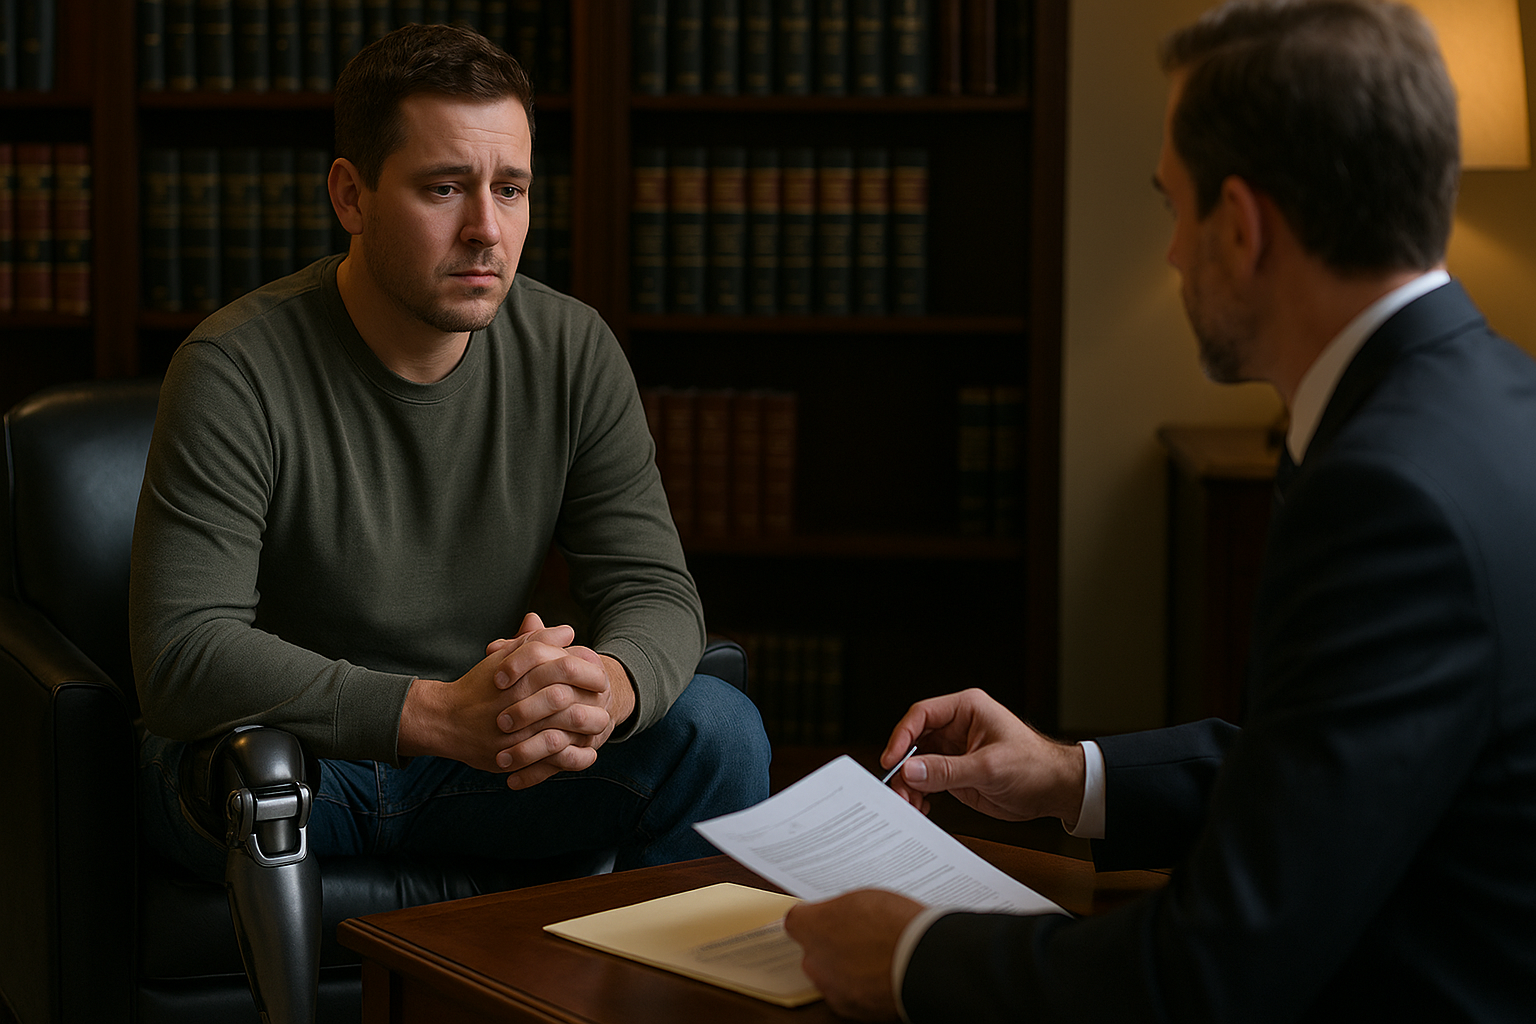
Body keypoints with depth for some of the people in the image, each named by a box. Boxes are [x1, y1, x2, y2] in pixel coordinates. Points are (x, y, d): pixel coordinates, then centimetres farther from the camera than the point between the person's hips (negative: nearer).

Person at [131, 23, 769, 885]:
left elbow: (656, 589, -6)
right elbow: (182, 659, -27)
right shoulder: (237, 370, -20)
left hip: (483, 756, 4)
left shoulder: (573, 351, -5)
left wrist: (608, 685, -33)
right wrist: (438, 713, -40)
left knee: (718, 729, -18)